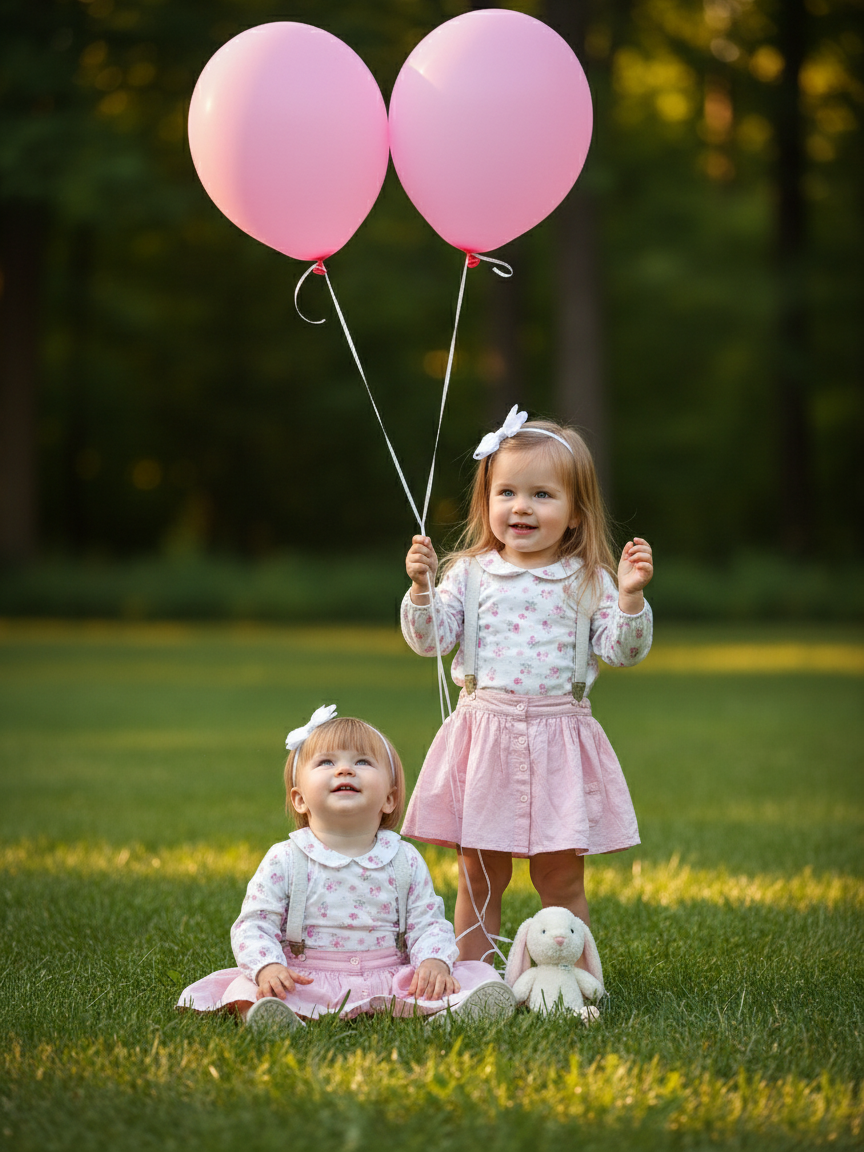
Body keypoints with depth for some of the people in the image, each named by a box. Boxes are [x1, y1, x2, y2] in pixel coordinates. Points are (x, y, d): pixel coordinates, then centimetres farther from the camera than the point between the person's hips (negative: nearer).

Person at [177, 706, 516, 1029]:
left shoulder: (405, 861, 8)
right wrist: (267, 966, -22)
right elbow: (254, 925, -1)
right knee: (250, 988, -30)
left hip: (386, 982, 2)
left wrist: (434, 961, -15)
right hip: (307, 982, -2)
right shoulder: (285, 860, 2)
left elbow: (428, 924, 7)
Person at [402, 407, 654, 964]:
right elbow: (429, 640, 0)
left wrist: (630, 596, -17)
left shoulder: (587, 581, 2)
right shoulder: (470, 574, 5)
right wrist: (421, 586, -14)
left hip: (559, 736, -1)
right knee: (480, 877, 7)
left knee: (561, 877, 5)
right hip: (484, 733, 1)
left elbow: (624, 651, -3)